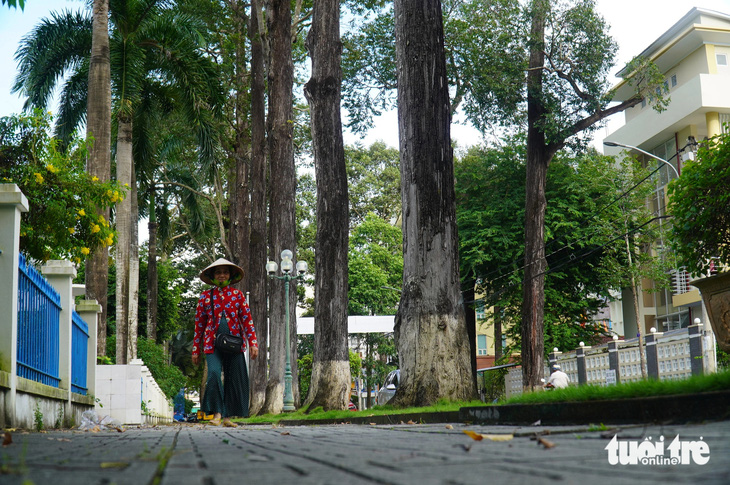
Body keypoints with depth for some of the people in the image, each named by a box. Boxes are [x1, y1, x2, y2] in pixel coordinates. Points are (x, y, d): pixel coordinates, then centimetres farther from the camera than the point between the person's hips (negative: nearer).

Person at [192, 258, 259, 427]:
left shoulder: (237, 295, 9)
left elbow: (247, 320, 8)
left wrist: (253, 343, -3)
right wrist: (196, 350, 9)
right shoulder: (206, 296, 8)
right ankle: (216, 413, -11)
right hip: (212, 343, -1)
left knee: (235, 378, 1)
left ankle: (228, 416, 13)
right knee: (214, 373, -20)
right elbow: (199, 324, 11)